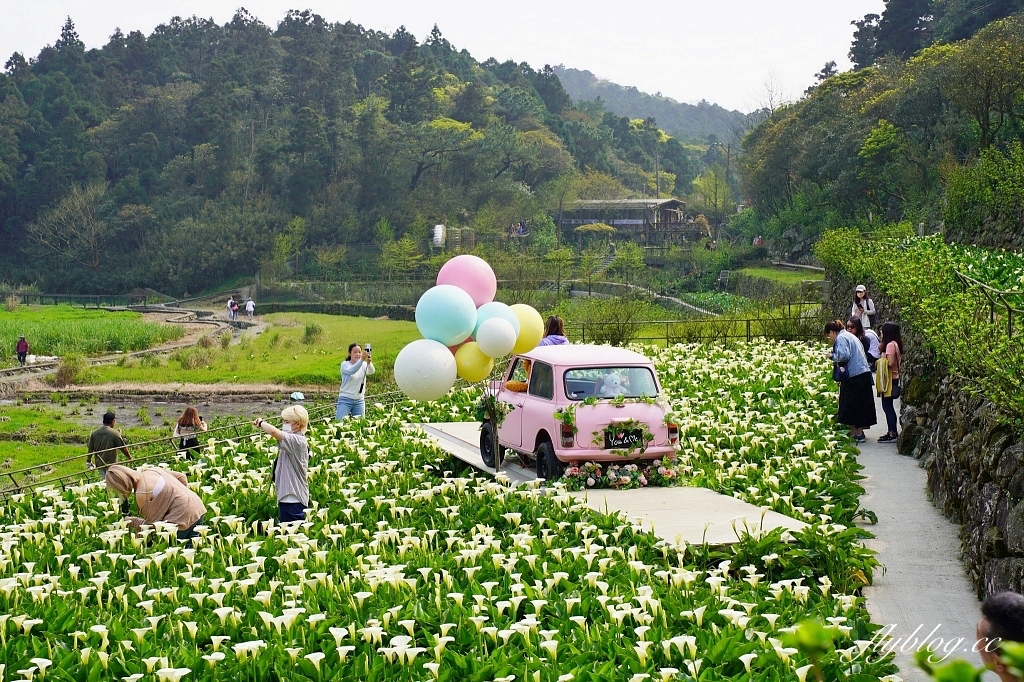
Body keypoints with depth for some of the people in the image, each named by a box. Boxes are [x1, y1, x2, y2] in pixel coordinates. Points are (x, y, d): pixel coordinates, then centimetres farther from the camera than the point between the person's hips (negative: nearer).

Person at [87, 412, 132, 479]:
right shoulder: (115, 433, -13)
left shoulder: (94, 433, 0)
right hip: (111, 464, -5)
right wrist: (130, 458, 10)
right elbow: (123, 448, -7)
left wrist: (88, 461, 21)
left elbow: (90, 449, 6)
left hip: (99, 464, 5)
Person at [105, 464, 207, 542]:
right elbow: (181, 477, 17)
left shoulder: (142, 493, -15)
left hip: (182, 518, -9)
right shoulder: (152, 470, 8)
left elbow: (151, 523, -6)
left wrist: (132, 521, 10)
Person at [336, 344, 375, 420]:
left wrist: (369, 363, -44)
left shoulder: (364, 365, 2)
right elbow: (351, 371, -30)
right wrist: (361, 360, -46)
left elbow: (371, 371, -20)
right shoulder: (345, 364, -6)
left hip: (359, 400, 3)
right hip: (345, 400, -3)